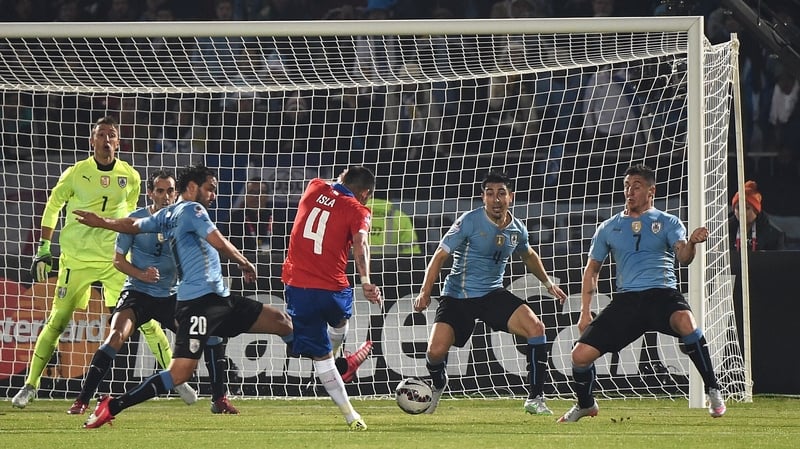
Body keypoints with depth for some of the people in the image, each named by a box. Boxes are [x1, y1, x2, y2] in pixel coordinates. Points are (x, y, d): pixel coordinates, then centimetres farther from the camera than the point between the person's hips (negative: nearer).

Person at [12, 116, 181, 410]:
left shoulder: (130, 178, 1)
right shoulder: (75, 174, -5)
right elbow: (52, 207, 8)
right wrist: (43, 250, 6)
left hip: (117, 260, 1)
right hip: (76, 260, -1)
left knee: (146, 319, -4)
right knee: (56, 322, -1)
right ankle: (30, 385, 11)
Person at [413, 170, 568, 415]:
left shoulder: (517, 229, 2)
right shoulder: (470, 221, -13)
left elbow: (528, 256, 26)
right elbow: (440, 255, -12)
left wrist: (547, 282, 26)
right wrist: (425, 291, -21)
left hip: (493, 294, 4)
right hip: (457, 296, -4)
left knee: (536, 328, -19)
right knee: (436, 351, -19)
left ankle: (535, 399, -9)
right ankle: (437, 385, 21)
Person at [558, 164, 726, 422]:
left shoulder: (667, 222, 7)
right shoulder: (609, 228, 16)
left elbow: (683, 257, -8)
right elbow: (592, 269, 24)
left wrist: (691, 243, -33)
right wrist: (585, 312, 14)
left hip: (662, 293, -3)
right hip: (626, 300, 3)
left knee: (685, 321, -38)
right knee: (581, 354, -9)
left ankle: (712, 390, -25)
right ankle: (585, 405, 24)